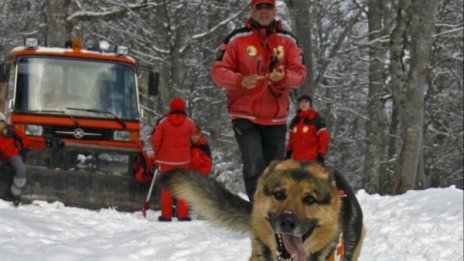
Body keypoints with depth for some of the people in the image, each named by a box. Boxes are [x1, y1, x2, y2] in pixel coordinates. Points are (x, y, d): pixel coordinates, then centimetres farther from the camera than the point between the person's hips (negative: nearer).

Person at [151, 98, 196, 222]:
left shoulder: (164, 122, -6)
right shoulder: (189, 123, -4)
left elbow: (155, 139, -7)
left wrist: (157, 153, 7)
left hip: (166, 160, 0)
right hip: (183, 160, 0)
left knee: (166, 187, 7)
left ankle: (166, 215, 4)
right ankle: (182, 215, 3)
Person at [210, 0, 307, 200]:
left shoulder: (288, 41, 7)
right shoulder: (237, 39, 0)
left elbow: (299, 73, 0)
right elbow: (218, 71, -3)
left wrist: (283, 77, -23)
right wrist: (241, 81, -23)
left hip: (276, 118, 3)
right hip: (245, 116, -3)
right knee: (254, 168, -18)